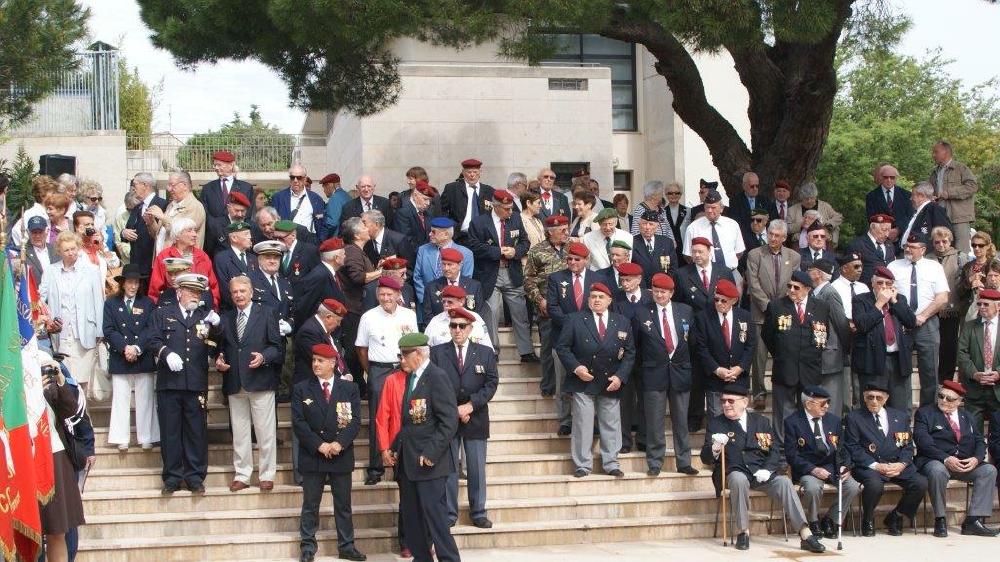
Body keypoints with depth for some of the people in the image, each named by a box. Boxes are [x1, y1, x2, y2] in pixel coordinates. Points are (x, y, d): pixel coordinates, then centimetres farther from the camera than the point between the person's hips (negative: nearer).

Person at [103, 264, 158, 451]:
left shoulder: (147, 303, 8)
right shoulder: (111, 303, 7)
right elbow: (109, 330, -1)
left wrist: (137, 348, -13)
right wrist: (125, 348, -13)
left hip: (144, 358, 0)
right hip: (119, 359, 0)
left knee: (145, 400, 2)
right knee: (121, 399, 1)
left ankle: (147, 438, 6)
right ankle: (121, 439, 5)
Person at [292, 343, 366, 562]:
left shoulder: (349, 388, 4)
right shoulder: (302, 389, 2)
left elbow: (355, 420, -2)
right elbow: (298, 422, -5)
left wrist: (340, 443, -15)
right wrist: (319, 445, -13)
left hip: (341, 455, 1)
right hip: (312, 455, -1)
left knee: (343, 504, 7)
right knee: (310, 504, 4)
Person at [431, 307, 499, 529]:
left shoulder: (485, 353, 6)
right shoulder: (437, 352, 2)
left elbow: (491, 383, -2)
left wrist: (470, 406, -14)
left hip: (476, 418, 1)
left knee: (477, 468, 5)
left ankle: (478, 513, 14)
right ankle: (448, 514, 11)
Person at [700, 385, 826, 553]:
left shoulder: (761, 421, 15)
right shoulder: (716, 423, 8)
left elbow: (775, 450, 10)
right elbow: (706, 458, 2)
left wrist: (767, 470, -10)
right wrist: (714, 449, -22)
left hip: (761, 474, 2)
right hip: (734, 473, -2)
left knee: (784, 482, -24)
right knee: (739, 479, -36)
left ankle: (805, 535, -29)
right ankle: (743, 532, -27)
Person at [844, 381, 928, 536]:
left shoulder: (901, 417, 18)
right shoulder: (854, 418, 6)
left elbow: (908, 445, 13)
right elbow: (853, 448, -3)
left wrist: (902, 464, -8)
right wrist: (876, 465, -15)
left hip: (898, 465, 4)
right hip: (869, 465, -4)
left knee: (921, 483, -22)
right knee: (874, 484, -37)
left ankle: (894, 517, 3)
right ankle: (868, 520, -5)